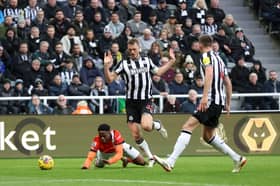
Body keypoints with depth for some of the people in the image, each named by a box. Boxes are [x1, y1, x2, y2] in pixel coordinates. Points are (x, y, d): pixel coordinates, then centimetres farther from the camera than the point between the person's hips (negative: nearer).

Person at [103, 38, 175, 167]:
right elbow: (109, 79, -4)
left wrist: (171, 61, 19)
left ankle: (158, 125, 9)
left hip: (146, 101, -1)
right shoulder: (124, 64, 0)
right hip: (131, 102, 1)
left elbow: (158, 72, 23)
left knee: (146, 126, -27)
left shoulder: (147, 61, 7)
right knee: (135, 134, -2)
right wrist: (106, 66, -19)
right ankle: (151, 158, 13)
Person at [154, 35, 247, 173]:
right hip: (219, 101, 9)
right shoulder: (219, 59, 23)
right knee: (208, 135, 19)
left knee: (188, 126, -17)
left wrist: (205, 96, -30)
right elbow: (228, 83, 26)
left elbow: (209, 73, -21)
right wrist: (228, 103, 32)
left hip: (211, 100, -9)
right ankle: (237, 159, 21)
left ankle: (170, 162, -29)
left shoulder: (206, 55, -3)